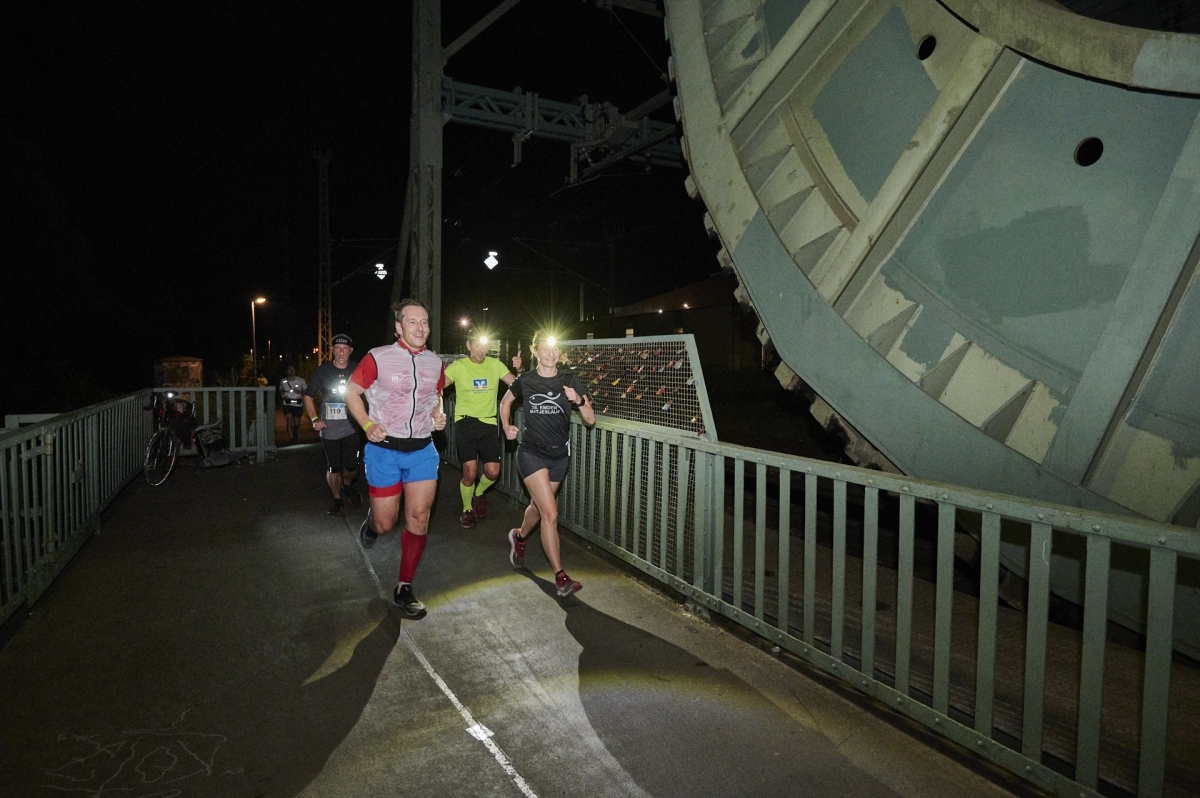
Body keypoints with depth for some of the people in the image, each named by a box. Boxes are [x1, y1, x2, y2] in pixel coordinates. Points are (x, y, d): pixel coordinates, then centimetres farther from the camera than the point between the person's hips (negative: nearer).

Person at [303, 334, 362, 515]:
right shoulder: (322, 371, 0)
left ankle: (347, 485, 27)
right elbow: (308, 396, 11)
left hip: (352, 427, -1)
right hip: (329, 429, 1)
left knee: (351, 466, -7)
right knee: (333, 468, 7)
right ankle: (337, 499, 29)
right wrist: (314, 419, 1)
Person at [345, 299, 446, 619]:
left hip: (422, 450, 3)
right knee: (385, 524, 3)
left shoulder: (435, 363, 4)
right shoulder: (378, 358, -8)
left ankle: (404, 589, 16)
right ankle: (372, 520, 43)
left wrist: (438, 415, 0)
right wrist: (367, 425, -13)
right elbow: (352, 392, 1)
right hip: (385, 450, -3)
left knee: (418, 519, 1)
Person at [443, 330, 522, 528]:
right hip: (465, 423, -2)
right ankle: (467, 509, 21)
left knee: (493, 472, -2)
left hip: (488, 423, 2)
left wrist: (519, 369, -20)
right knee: (470, 472, -7)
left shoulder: (495, 365, 3)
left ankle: (478, 494, 33)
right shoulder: (458, 366, -3)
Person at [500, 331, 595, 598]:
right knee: (550, 514, -14)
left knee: (538, 507, 21)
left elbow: (590, 419, -7)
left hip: (559, 455, 3)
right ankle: (561, 577, -6)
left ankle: (519, 537, 54)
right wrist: (506, 427, 4)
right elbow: (506, 401, 17)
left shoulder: (570, 380, -4)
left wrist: (579, 400, -25)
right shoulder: (526, 380, -3)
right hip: (532, 453, -3)